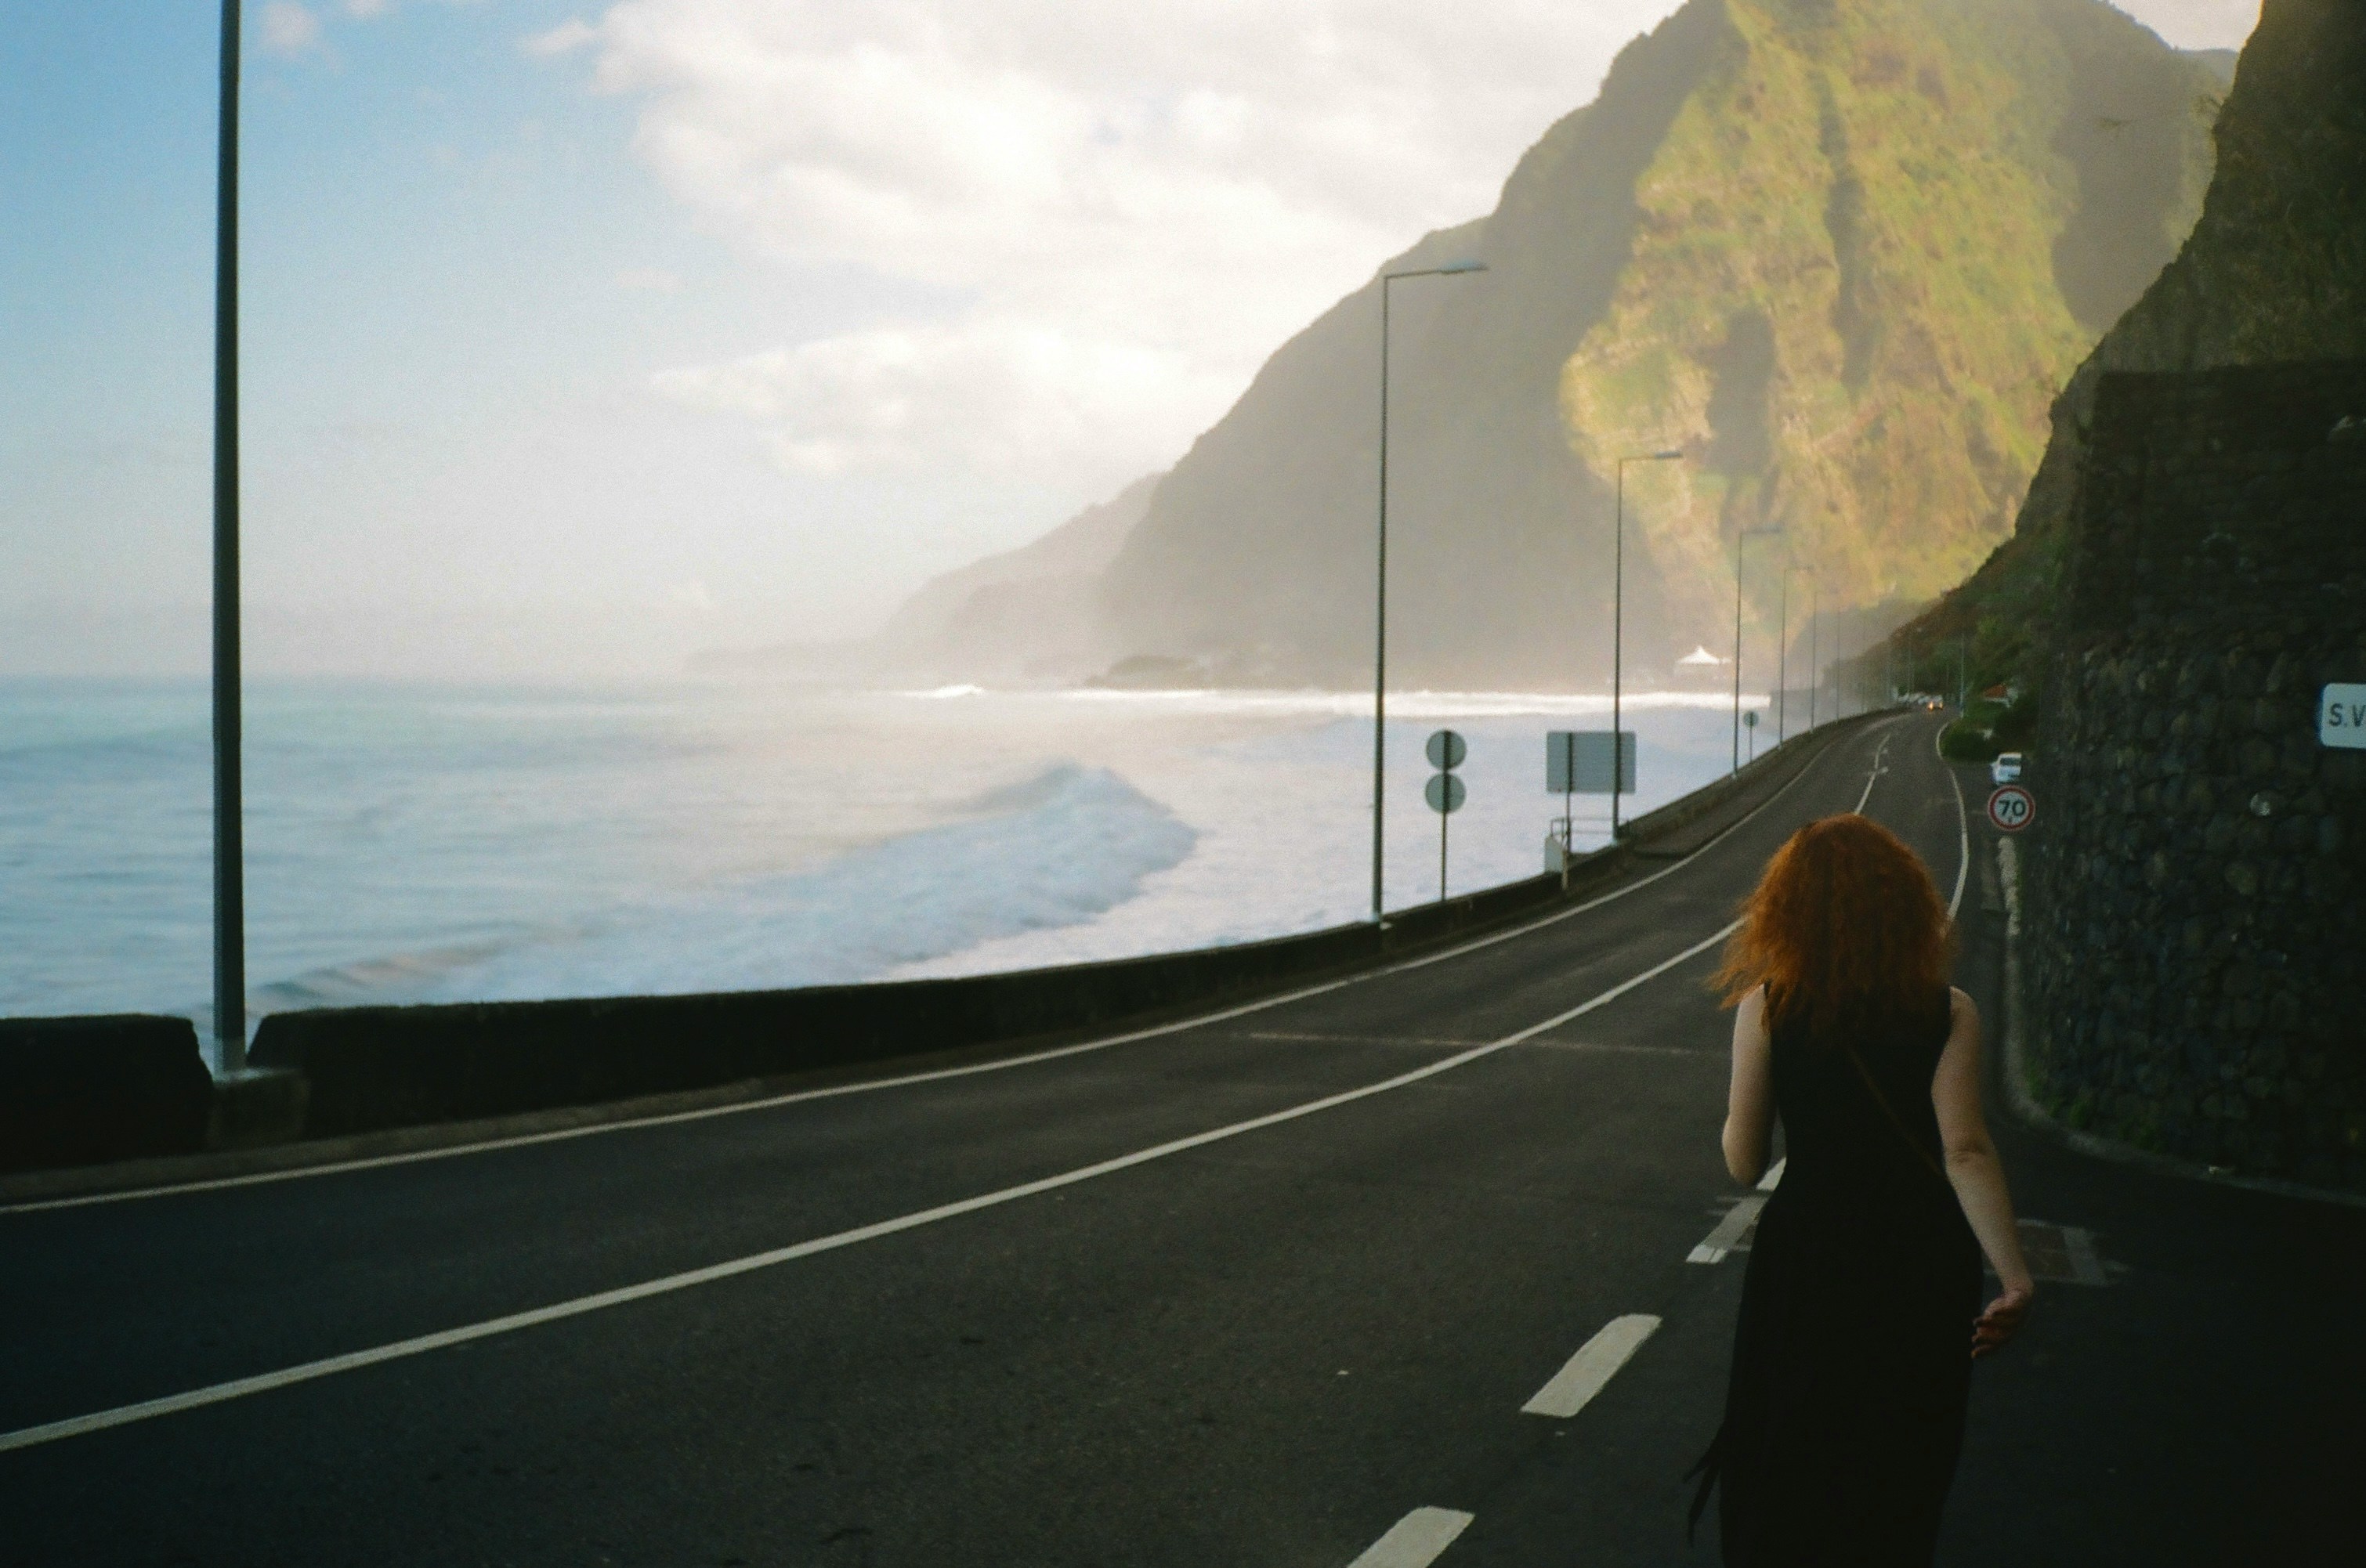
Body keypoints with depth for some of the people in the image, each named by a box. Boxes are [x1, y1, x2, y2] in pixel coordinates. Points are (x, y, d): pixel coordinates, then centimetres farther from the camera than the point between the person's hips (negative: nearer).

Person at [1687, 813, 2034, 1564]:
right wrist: (2015, 1278, -23)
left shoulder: (1766, 1007, -8)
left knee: (1782, 1478, 17)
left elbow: (1743, 1162, -6)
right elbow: (1966, 1151, -20)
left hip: (1803, 1259, -1)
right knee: (1899, 1483, 19)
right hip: (1923, 1270, 1)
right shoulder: (1948, 1014, -8)